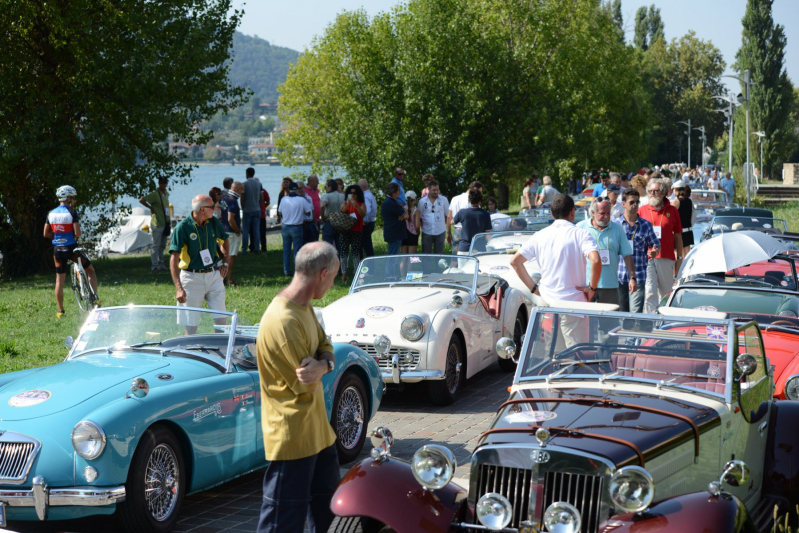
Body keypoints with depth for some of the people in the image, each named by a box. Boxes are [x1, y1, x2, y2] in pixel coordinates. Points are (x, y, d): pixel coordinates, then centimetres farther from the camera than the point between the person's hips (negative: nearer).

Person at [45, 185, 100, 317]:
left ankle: (60, 311, 10)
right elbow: (77, 233, -18)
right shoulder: (71, 212, -12)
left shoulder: (51, 214, 4)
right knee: (90, 270, 15)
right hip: (71, 248, -4)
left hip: (57, 250, 4)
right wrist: (76, 235, 4)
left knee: (59, 280, 11)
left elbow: (46, 234, 6)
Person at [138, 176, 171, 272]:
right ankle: (154, 265, -1)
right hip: (157, 224, -8)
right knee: (156, 245, -4)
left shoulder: (166, 194, 13)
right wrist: (151, 207, -11)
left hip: (165, 224, 8)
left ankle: (161, 264, 21)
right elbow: (141, 200, -18)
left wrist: (169, 223, 15)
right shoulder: (155, 194, -12)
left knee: (162, 246, 13)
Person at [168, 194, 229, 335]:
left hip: (214, 275, 4)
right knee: (191, 324, 1)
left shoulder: (213, 222, 2)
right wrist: (179, 288, -25)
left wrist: (224, 261, 11)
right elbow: (174, 259, -18)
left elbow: (224, 241, 24)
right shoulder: (182, 227, -14)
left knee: (220, 318, 5)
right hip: (192, 278, -4)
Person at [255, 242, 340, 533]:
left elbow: (327, 348, 6)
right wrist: (321, 365, -3)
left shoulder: (305, 306, 4)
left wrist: (323, 364, -17)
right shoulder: (284, 322, -28)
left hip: (317, 428, 10)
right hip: (292, 435, -10)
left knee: (327, 508, 24)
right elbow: (309, 386, -24)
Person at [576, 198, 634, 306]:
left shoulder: (617, 228, 9)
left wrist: (633, 278, 2)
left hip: (610, 286, 2)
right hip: (585, 285, -2)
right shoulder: (581, 227, 3)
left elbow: (627, 255, 10)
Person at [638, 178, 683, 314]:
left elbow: (678, 236, 11)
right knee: (649, 292, -8)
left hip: (666, 258, 1)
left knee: (666, 292, 9)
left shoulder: (672, 211, 8)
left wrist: (679, 258, 8)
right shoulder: (642, 210, 7)